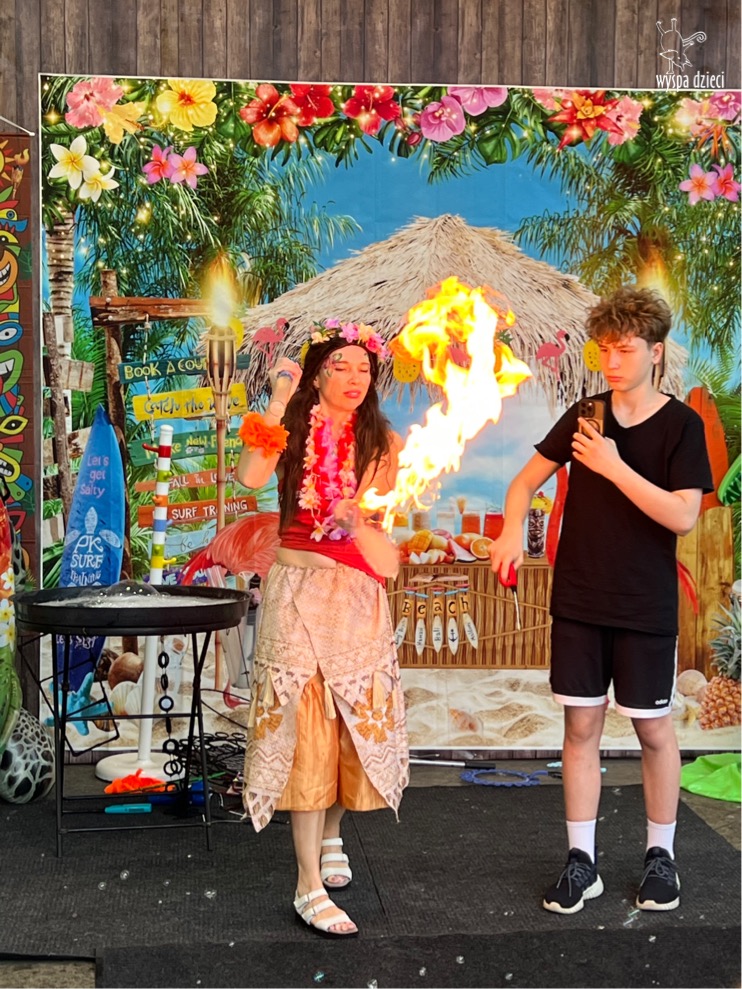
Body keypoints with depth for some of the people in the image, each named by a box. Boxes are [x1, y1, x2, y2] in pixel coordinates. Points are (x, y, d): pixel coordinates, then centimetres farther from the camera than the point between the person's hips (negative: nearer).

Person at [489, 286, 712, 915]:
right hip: (578, 600, 3)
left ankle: (662, 856, 24)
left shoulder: (681, 425, -6)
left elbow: (683, 516, -16)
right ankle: (581, 862, 15)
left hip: (645, 606, -3)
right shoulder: (585, 416, 5)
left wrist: (614, 466, -20)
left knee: (653, 727, 7)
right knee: (581, 725, 6)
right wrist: (513, 530, -10)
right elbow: (527, 481, 9)